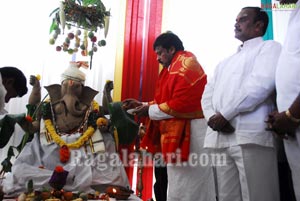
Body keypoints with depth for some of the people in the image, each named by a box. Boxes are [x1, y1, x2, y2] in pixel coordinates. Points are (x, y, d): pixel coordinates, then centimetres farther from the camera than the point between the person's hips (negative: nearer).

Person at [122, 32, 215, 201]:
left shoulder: (186, 65, -12)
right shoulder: (172, 68, 18)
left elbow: (180, 104, -22)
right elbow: (166, 101, 20)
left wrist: (150, 110, -12)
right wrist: (142, 104, 11)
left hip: (189, 133, -10)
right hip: (176, 133, 10)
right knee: (178, 187, 16)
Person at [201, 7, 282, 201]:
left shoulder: (269, 47, 9)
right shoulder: (225, 62, 29)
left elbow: (261, 84, -10)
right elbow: (207, 94, 18)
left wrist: (224, 114, -10)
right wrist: (212, 117, -4)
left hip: (250, 136, -6)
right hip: (220, 138, 6)